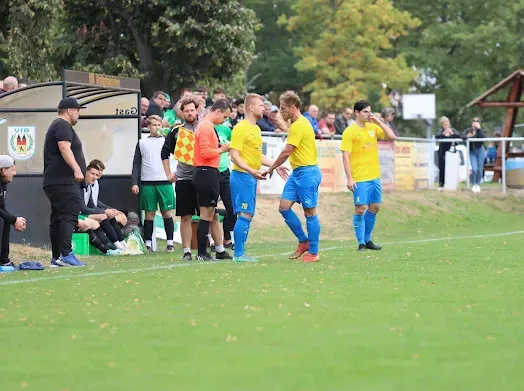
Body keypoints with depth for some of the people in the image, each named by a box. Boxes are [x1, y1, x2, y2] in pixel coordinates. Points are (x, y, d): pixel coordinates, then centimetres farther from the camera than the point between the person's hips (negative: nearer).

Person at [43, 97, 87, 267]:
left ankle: (56, 258, 9)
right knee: (69, 214, -18)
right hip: (64, 181, -11)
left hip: (53, 182, 11)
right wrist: (76, 169, -29)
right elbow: (64, 148, -21)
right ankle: (65, 254, -27)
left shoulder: (57, 126, 26)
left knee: (57, 218, 9)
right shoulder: (63, 126, -8)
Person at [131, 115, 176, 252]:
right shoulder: (142, 143, 11)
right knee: (149, 214, 2)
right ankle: (148, 244, 6)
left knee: (167, 213, -2)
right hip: (147, 183, 0)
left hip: (165, 182, 0)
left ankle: (170, 243, 2)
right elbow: (136, 164, 9)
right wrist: (134, 183, 1)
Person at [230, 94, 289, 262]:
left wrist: (275, 166, 21)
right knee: (244, 215, -10)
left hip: (252, 177, 10)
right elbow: (234, 155, -18)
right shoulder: (241, 128, -13)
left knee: (248, 216, 9)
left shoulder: (256, 129, 17)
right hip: (242, 176, -10)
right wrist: (251, 171, -29)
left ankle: (241, 253, 13)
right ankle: (238, 254, -7)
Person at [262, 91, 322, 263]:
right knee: (284, 206, 5)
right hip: (297, 172, 10)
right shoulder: (297, 124, 14)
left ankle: (313, 252, 4)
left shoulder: (299, 125, -16)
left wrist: (270, 169, -8)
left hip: (307, 172, -10)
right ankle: (303, 241, 16)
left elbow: (286, 152, -16)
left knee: (310, 212, -2)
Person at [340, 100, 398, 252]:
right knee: (361, 209, -8)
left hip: (374, 177, 6)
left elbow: (392, 137, 4)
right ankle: (361, 243, 1)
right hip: (360, 178, -6)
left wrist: (379, 122, -3)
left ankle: (367, 240, 22)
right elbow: (346, 156, -11)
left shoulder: (373, 127, 9)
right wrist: (349, 178, -17)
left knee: (374, 207, 10)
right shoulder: (350, 132, -8)